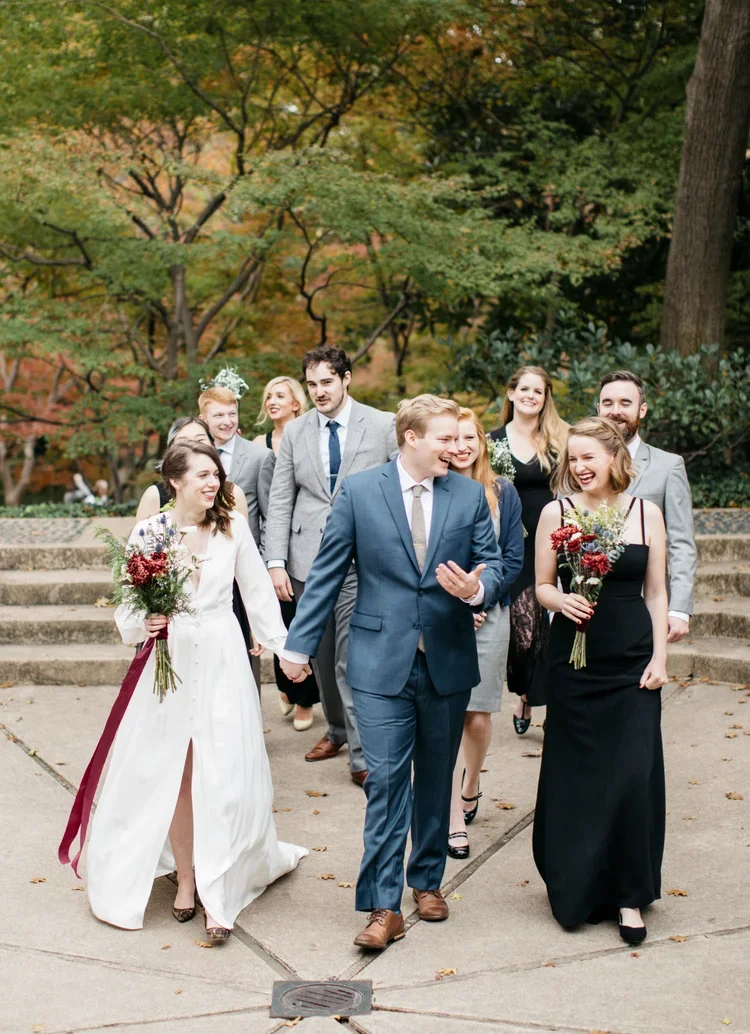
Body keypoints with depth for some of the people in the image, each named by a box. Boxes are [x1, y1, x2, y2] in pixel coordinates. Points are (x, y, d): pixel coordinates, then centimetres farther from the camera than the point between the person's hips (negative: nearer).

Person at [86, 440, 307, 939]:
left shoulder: (233, 525, 0)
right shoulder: (148, 532, -3)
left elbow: (258, 590, 8)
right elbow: (128, 607, 2)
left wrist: (284, 645, 7)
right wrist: (143, 624, -19)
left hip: (223, 661, 0)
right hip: (170, 663, 0)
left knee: (224, 776, -2)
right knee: (171, 776, 4)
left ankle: (218, 895, 7)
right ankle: (186, 877, 22)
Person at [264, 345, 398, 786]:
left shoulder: (383, 425, -1)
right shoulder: (295, 432, 8)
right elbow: (280, 502, 7)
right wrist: (276, 562, -1)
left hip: (362, 560, -4)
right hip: (308, 560, 4)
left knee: (352, 658, -7)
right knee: (321, 655, 13)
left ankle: (362, 755, 2)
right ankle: (337, 729, 34)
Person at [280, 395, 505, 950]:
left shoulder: (470, 494, 3)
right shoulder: (359, 491, -3)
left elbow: (494, 565, 6)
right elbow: (326, 573, 0)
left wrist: (477, 588, -18)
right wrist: (299, 645, -1)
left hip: (448, 660, 3)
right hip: (382, 661, -2)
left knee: (436, 778, 14)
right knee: (386, 780, -4)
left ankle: (428, 879, 32)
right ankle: (385, 906, 3)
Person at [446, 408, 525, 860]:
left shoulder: (502, 492, 5)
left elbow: (513, 558, 3)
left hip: (488, 615, 1)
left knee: (478, 717, 6)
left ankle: (470, 788, 34)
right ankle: (455, 818, 2)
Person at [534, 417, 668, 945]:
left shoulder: (646, 513, 2)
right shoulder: (556, 512, 0)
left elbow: (656, 593, 6)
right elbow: (543, 586, 4)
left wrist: (660, 657, 0)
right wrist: (562, 601, -17)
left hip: (632, 662, 0)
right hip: (575, 659, 0)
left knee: (634, 775, -4)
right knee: (574, 775, 6)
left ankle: (630, 894, 11)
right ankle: (576, 886, 25)